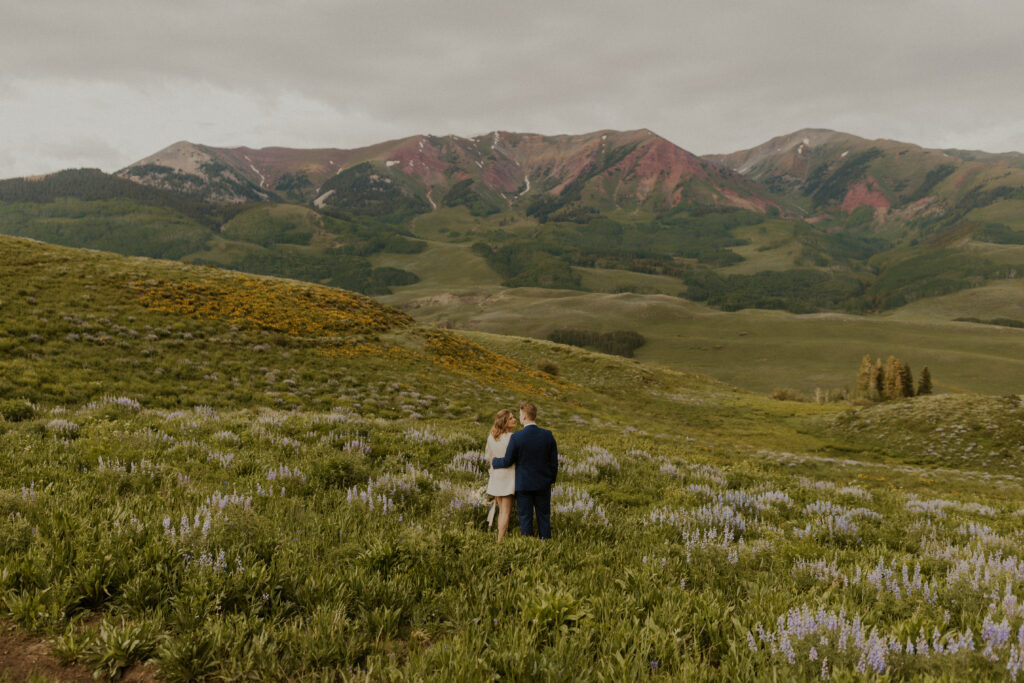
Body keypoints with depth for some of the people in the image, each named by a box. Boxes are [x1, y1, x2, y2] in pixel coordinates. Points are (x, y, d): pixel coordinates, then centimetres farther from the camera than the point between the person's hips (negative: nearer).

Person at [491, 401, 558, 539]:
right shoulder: (548, 435, -6)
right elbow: (554, 461, 0)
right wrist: (551, 479, 14)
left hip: (523, 484, -2)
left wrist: (494, 462, 12)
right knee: (543, 517, 13)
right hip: (543, 483, 3)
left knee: (525, 518, 7)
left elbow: (507, 461, -8)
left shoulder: (516, 437, -16)